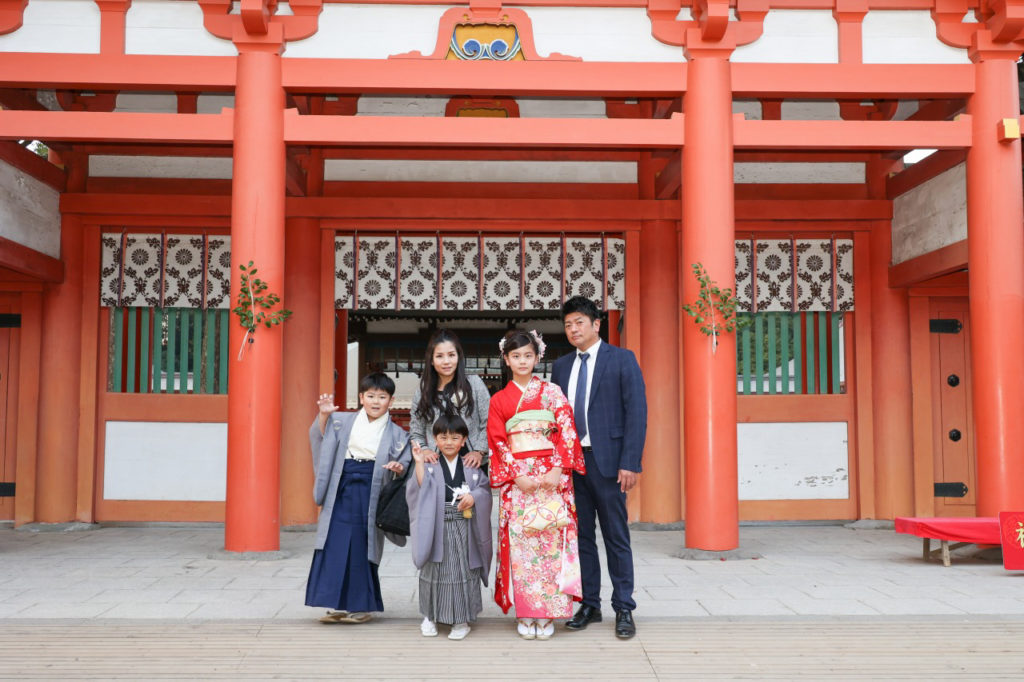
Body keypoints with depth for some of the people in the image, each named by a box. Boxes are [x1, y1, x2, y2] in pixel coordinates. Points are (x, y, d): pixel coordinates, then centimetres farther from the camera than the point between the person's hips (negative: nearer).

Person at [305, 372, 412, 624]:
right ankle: (337, 604, 11)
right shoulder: (343, 421, 8)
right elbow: (320, 438, 8)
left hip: (370, 495, -2)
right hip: (342, 492, 2)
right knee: (336, 546, 1)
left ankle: (360, 605, 16)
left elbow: (406, 465, 5)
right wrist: (324, 416, -7)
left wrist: (399, 468, -16)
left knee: (362, 549, 3)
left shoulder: (396, 434, 4)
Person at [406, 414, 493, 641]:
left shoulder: (471, 467, 6)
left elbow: (485, 488, 4)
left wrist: (473, 497, -15)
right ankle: (431, 616, 23)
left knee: (464, 572, 5)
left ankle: (462, 620, 16)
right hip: (437, 528, -1)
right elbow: (421, 489, -12)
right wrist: (419, 463, -19)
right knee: (435, 571, 8)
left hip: (464, 530, 1)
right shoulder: (430, 465, 1)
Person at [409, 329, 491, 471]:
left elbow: (488, 423, 2)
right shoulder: (422, 392, 8)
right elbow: (415, 433, 11)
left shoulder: (474, 383, 2)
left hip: (473, 464, -1)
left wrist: (479, 451, -7)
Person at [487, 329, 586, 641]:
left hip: (552, 477, -1)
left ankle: (547, 614, 6)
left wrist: (558, 469, -11)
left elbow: (567, 431, 1)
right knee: (520, 542, -1)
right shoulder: (499, 400, 10)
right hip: (517, 480, 1)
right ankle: (524, 614, 8)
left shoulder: (552, 392, 9)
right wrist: (517, 475, -9)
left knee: (551, 541, -2)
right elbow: (497, 442, 4)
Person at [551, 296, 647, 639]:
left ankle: (624, 609, 11)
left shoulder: (622, 359, -1)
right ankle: (589, 605, 20)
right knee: (581, 536, 10)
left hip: (607, 461, -4)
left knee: (616, 537, 2)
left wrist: (630, 463, -14)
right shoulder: (561, 366, 13)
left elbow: (637, 412, -7)